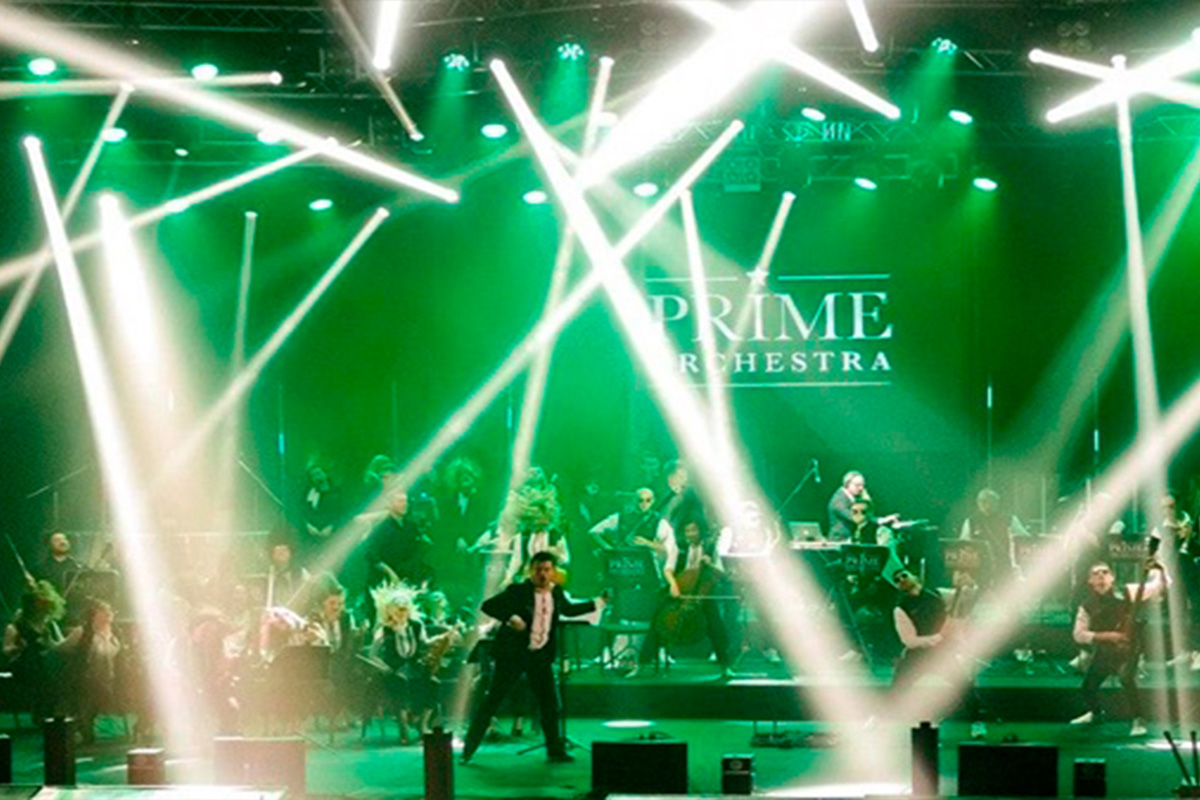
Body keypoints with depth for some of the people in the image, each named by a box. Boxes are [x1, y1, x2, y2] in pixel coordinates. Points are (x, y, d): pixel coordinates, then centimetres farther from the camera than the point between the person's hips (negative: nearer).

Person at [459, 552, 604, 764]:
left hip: (541, 656, 5)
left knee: (549, 703, 6)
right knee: (492, 700, -2)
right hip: (513, 653, -5)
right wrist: (510, 618, -29)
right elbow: (487, 606, -15)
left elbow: (568, 609, 26)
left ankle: (556, 750, 19)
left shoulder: (557, 593, 6)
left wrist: (598, 603, 24)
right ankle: (469, 748, 3)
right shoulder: (518, 591, -11)